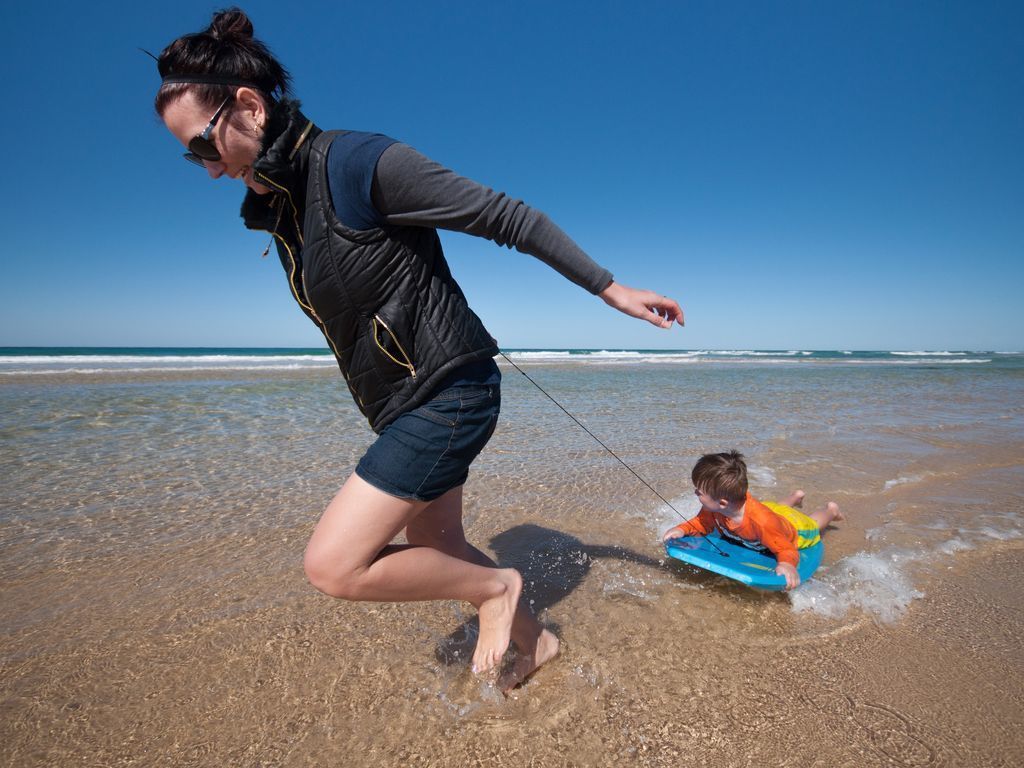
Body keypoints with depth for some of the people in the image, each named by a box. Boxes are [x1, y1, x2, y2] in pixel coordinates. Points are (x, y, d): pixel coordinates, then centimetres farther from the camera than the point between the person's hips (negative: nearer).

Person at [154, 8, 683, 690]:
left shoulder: (359, 162, -16)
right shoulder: (276, 210, 10)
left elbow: (507, 217, -14)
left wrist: (612, 289, -10)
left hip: (449, 393, -9)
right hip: (405, 405, 10)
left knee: (334, 566, -9)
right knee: (437, 547, 20)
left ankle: (497, 586, 12)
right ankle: (535, 640, 42)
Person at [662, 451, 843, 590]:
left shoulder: (762, 521, -53)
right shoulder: (712, 508, -38)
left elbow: (787, 550, -42)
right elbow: (702, 524, -19)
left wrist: (788, 565, -63)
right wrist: (683, 529, -38)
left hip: (793, 526, -4)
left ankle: (831, 510, 56)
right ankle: (796, 497, 61)